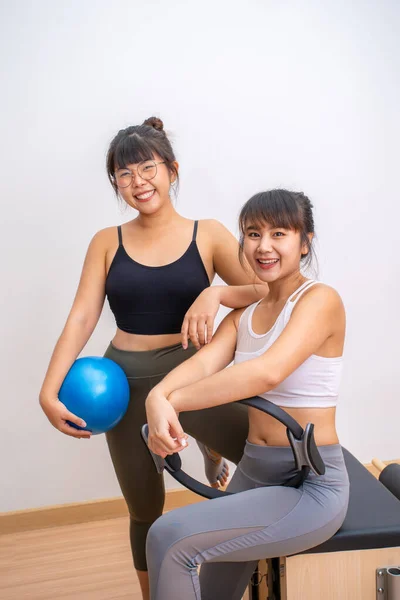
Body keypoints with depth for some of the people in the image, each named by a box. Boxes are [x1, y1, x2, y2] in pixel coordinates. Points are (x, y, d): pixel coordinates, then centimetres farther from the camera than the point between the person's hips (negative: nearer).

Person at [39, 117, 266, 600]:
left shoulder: (209, 235, -4)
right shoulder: (107, 243, 1)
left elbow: (263, 294, -5)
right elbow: (81, 318, -5)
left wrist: (216, 293, -25)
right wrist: (49, 391, -15)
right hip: (128, 383, 1)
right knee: (145, 512, 14)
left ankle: (211, 451, 19)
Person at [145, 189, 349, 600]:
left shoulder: (320, 300, -11)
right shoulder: (243, 315, 10)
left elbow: (269, 372, -29)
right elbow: (203, 362, -9)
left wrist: (172, 401, -28)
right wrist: (158, 398, -31)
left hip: (311, 488, -7)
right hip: (252, 472, 7)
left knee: (170, 537, -19)